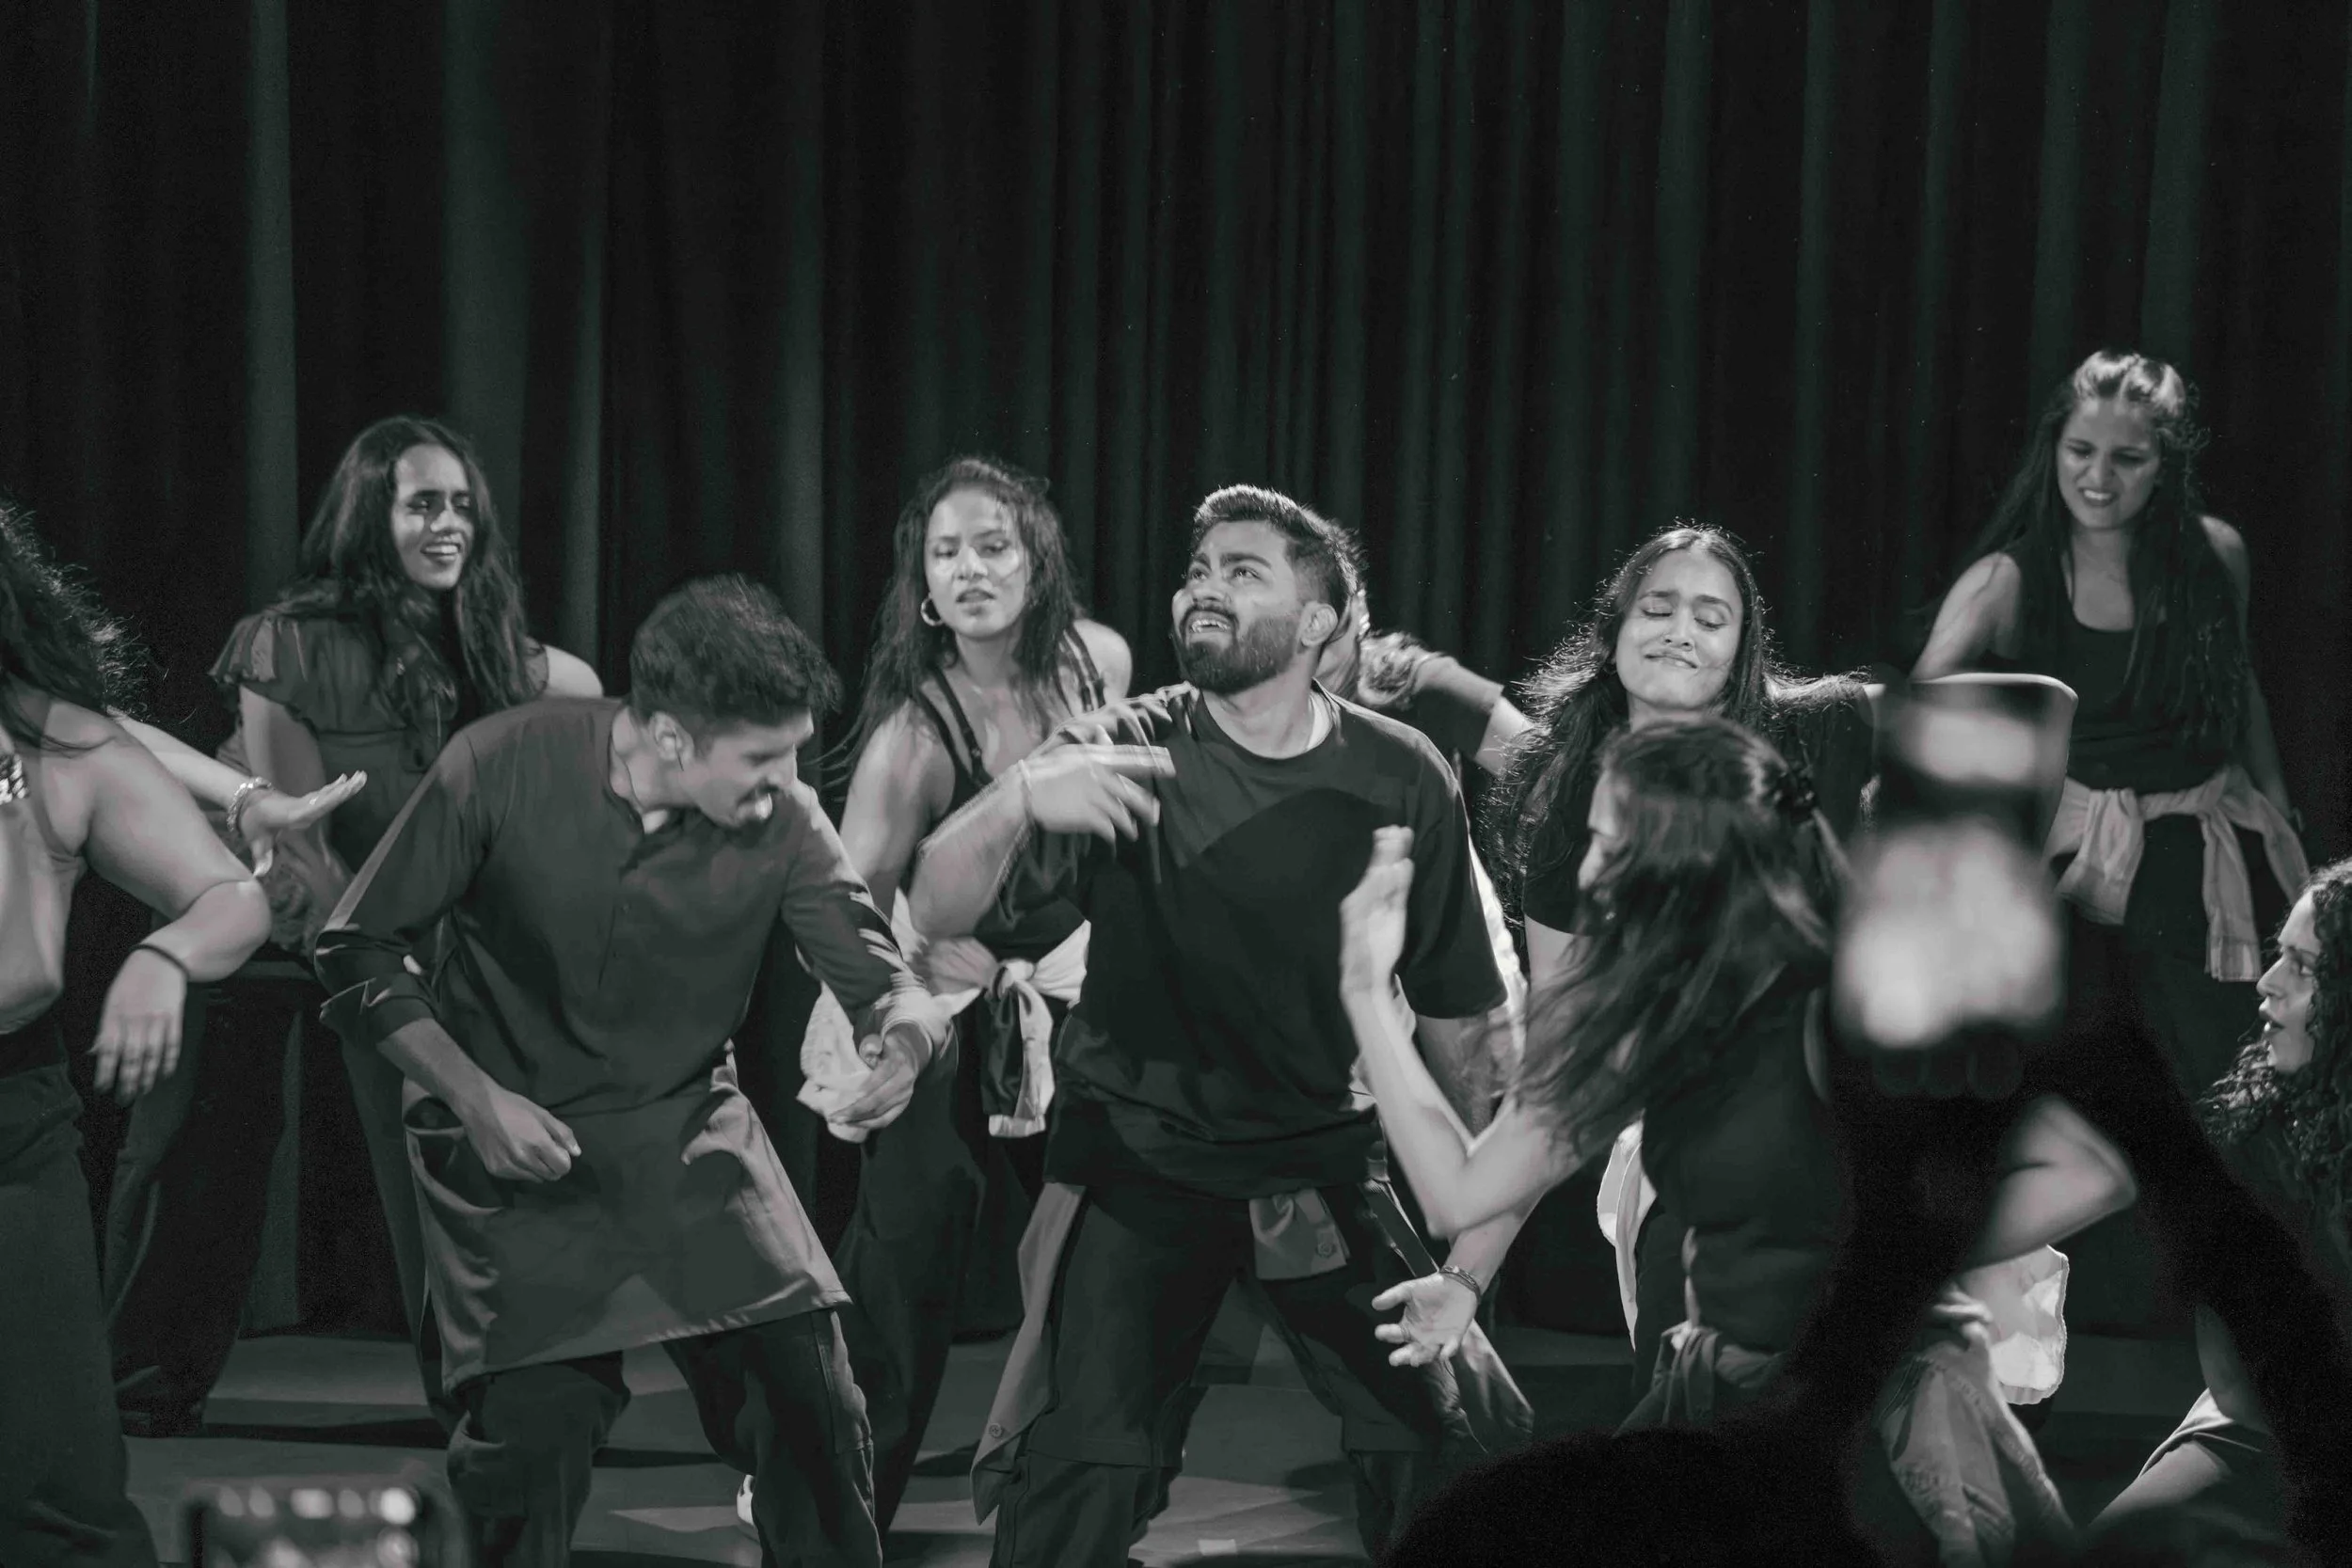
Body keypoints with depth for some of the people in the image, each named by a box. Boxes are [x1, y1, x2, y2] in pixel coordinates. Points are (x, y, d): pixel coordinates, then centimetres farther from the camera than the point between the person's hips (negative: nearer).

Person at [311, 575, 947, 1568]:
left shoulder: (781, 825, -13)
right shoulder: (501, 768, -18)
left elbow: (879, 974, -10)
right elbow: (356, 952, -9)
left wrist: (903, 1034, -35)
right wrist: (476, 1098, -17)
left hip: (687, 1129, 2)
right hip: (513, 1141, -2)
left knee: (807, 1397, -8)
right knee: (534, 1428, -13)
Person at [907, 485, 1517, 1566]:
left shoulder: (1398, 779, -6)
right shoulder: (1124, 755, -9)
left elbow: (1457, 1008, 3)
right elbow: (937, 914, -19)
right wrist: (1021, 795, -39)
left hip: (1324, 1160, 2)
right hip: (1137, 1152, -1)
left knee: (1431, 1439, -3)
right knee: (1078, 1470, -13)